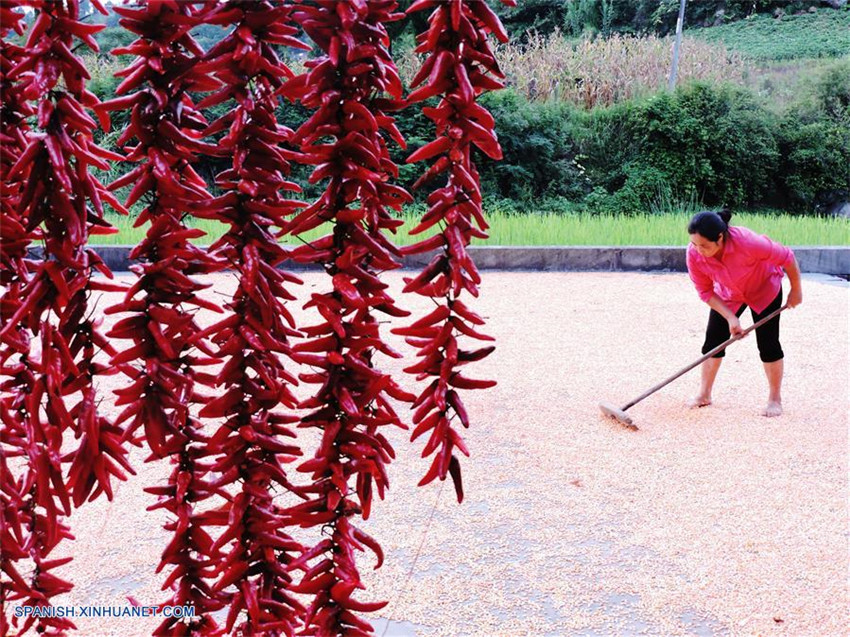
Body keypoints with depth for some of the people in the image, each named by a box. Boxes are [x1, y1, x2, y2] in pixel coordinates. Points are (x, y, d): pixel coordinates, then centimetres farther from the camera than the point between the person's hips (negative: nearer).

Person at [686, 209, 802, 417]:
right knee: (713, 338, -2)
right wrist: (730, 317, -26)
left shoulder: (747, 242, -43)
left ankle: (775, 399, 9)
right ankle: (704, 394, 12)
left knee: (768, 343, -5)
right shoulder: (694, 254, -30)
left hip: (765, 289, -3)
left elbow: (786, 257, -27)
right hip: (727, 294, 3)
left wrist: (796, 290, -14)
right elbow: (706, 292, -17)